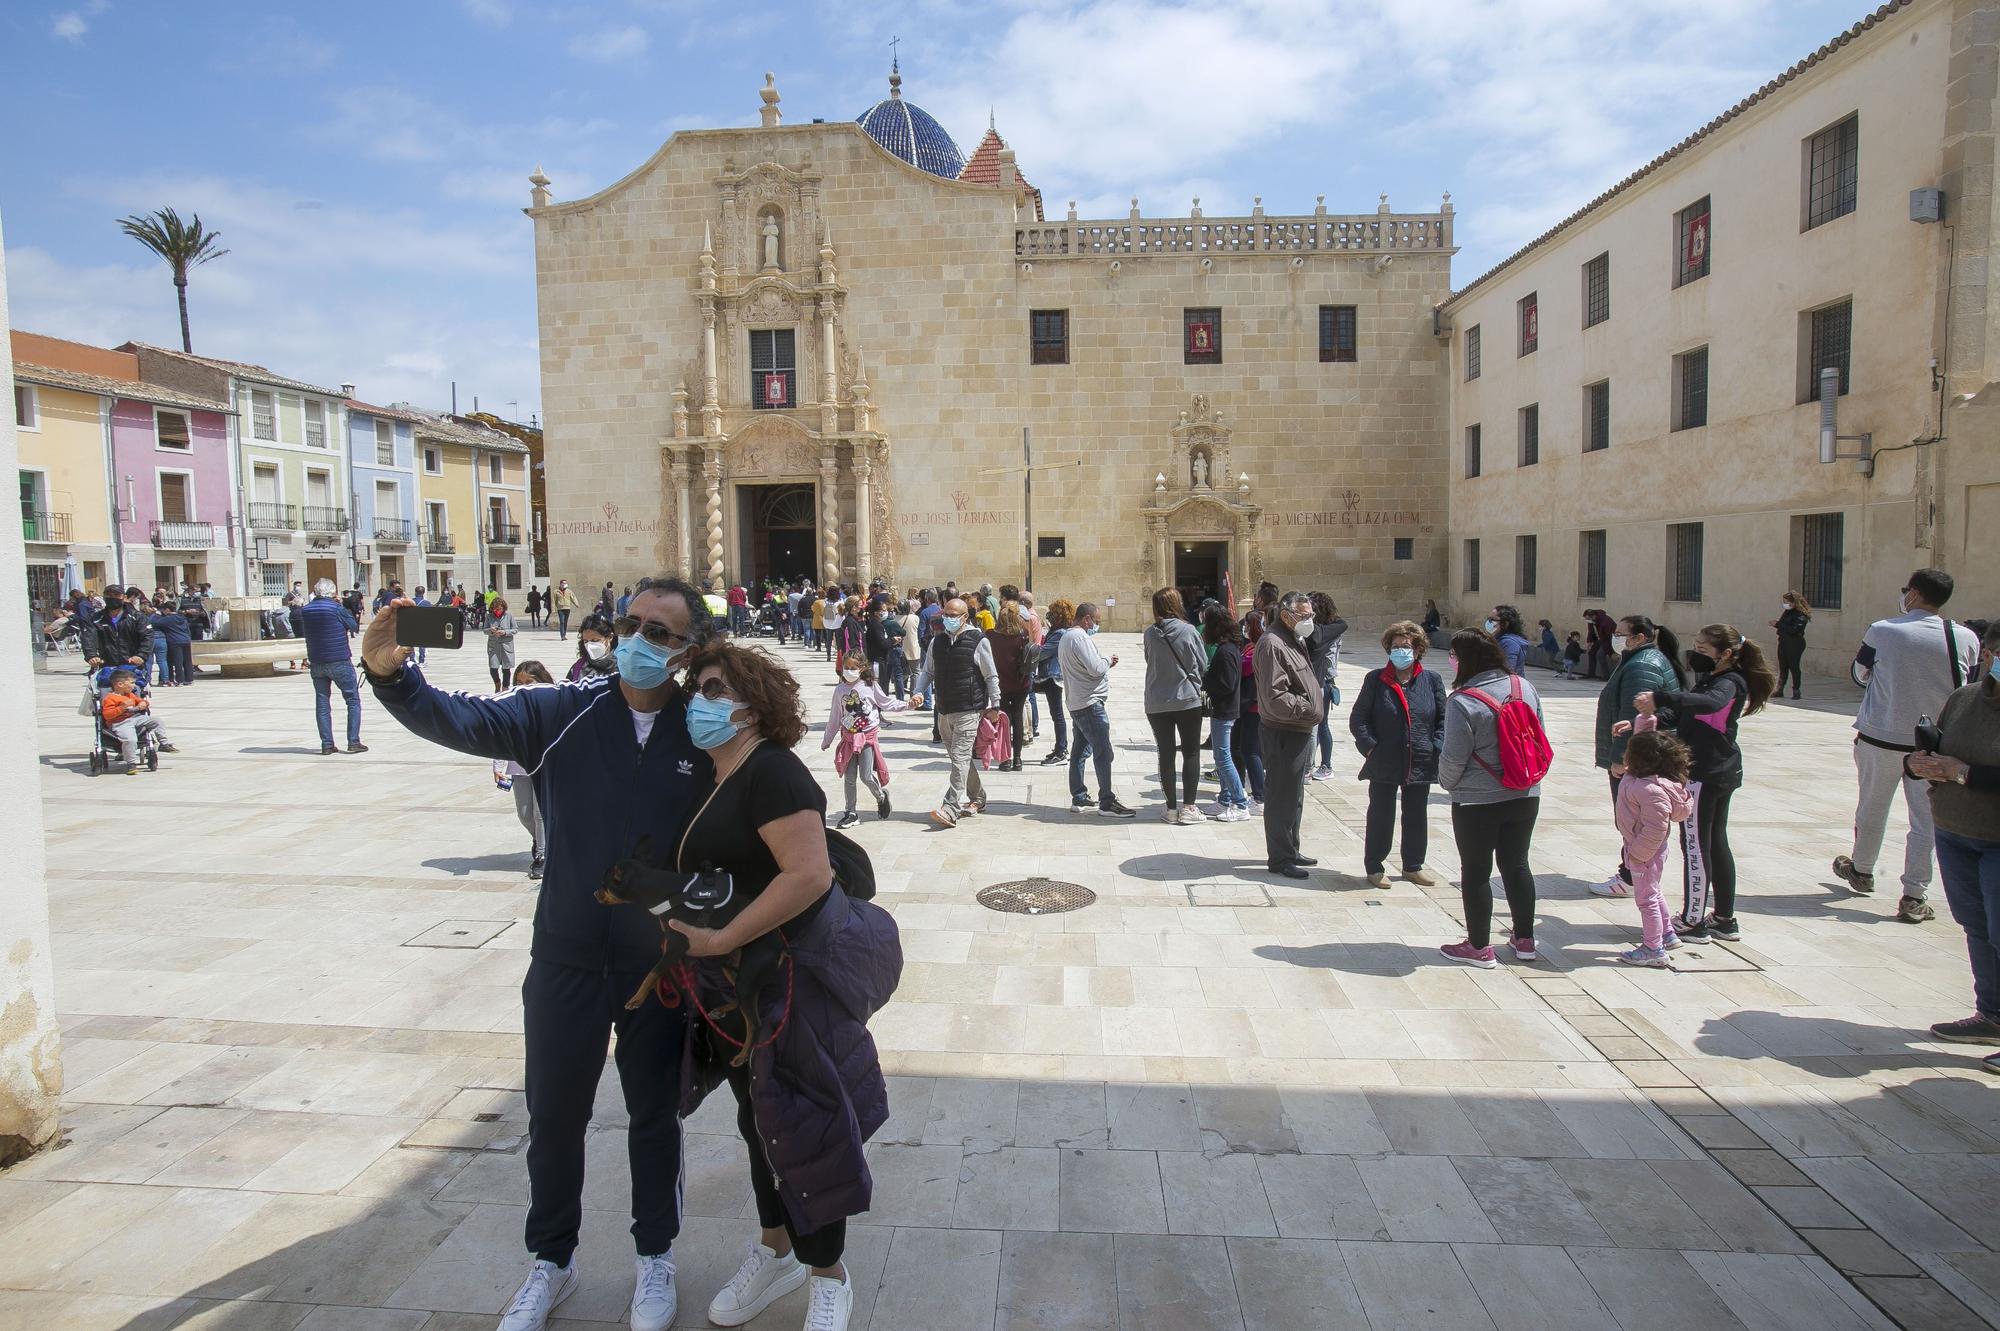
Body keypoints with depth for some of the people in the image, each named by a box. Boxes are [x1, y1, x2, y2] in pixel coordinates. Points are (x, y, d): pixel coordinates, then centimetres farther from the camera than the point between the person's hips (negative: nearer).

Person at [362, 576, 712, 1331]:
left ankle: (654, 1256, 40)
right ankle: (551, 1261, 42)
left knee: (654, 1114, 17)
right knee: (554, 1117, 17)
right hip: (566, 959, 1)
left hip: (663, 965, -1)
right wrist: (391, 675, -33)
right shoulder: (563, 715, -9)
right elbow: (463, 721, -17)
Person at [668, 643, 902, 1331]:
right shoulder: (716, 781, 7)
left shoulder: (771, 771, -21)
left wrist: (719, 941, -28)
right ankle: (775, 1250, 43)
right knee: (758, 1116, 22)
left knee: (799, 1125, 5)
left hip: (798, 978, -9)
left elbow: (809, 874, -31)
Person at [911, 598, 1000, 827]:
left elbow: (991, 676, -2)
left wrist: (994, 705, -1)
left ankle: (951, 810, -16)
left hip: (968, 711, -7)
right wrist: (920, 692, -1)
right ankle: (977, 799, 32)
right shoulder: (937, 642, 9)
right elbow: (927, 671, 17)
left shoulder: (978, 641, -7)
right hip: (944, 711, 7)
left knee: (960, 758, -13)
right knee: (960, 758, 16)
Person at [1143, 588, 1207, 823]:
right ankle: (1188, 808, 6)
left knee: (1165, 755, 9)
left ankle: (1172, 808, 13)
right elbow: (1202, 663, -1)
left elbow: (1149, 661, 6)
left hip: (1156, 704, 2)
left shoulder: (1149, 634, -6)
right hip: (1187, 699, -2)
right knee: (1191, 753, 8)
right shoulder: (1189, 631, -10)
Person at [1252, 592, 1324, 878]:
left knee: (1294, 797, 20)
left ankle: (1290, 851, 32)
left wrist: (1317, 703, 10)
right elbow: (1276, 698, -25)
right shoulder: (1272, 645, -18)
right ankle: (1279, 859, 8)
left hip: (1301, 732, 10)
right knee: (1281, 798, -1)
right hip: (1284, 734, -10)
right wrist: (1309, 708, -16)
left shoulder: (1297, 641, 15)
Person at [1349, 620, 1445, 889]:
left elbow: (1443, 719, 7)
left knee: (1416, 816, 15)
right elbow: (1357, 718, 0)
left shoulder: (1432, 680, 3)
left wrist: (1436, 748, -3)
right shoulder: (1375, 680, -2)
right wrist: (1370, 746, -9)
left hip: (1421, 764, 2)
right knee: (1380, 815, 6)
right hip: (1384, 764, -2)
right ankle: (1374, 867, 19)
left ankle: (1413, 866, 31)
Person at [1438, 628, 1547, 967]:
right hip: (1525, 796, 6)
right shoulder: (1525, 688, -1)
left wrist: (1447, 783, 4)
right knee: (1517, 864, 18)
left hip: (1477, 802, -6)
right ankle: (1525, 940, 29)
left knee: (1476, 872, 7)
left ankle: (1479, 947, 17)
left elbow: (1454, 758, -16)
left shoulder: (1462, 702, -21)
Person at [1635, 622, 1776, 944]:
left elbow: (1711, 702, -39)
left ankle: (1693, 922, 4)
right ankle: (1725, 918, 25)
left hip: (1703, 775, -10)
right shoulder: (1712, 679, 15)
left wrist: (1661, 698, -51)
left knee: (1695, 845, -3)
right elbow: (1682, 715, 15)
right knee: (1717, 842, 16)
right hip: (1723, 772, 10)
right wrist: (1646, 720, 2)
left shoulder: (1729, 682, -15)